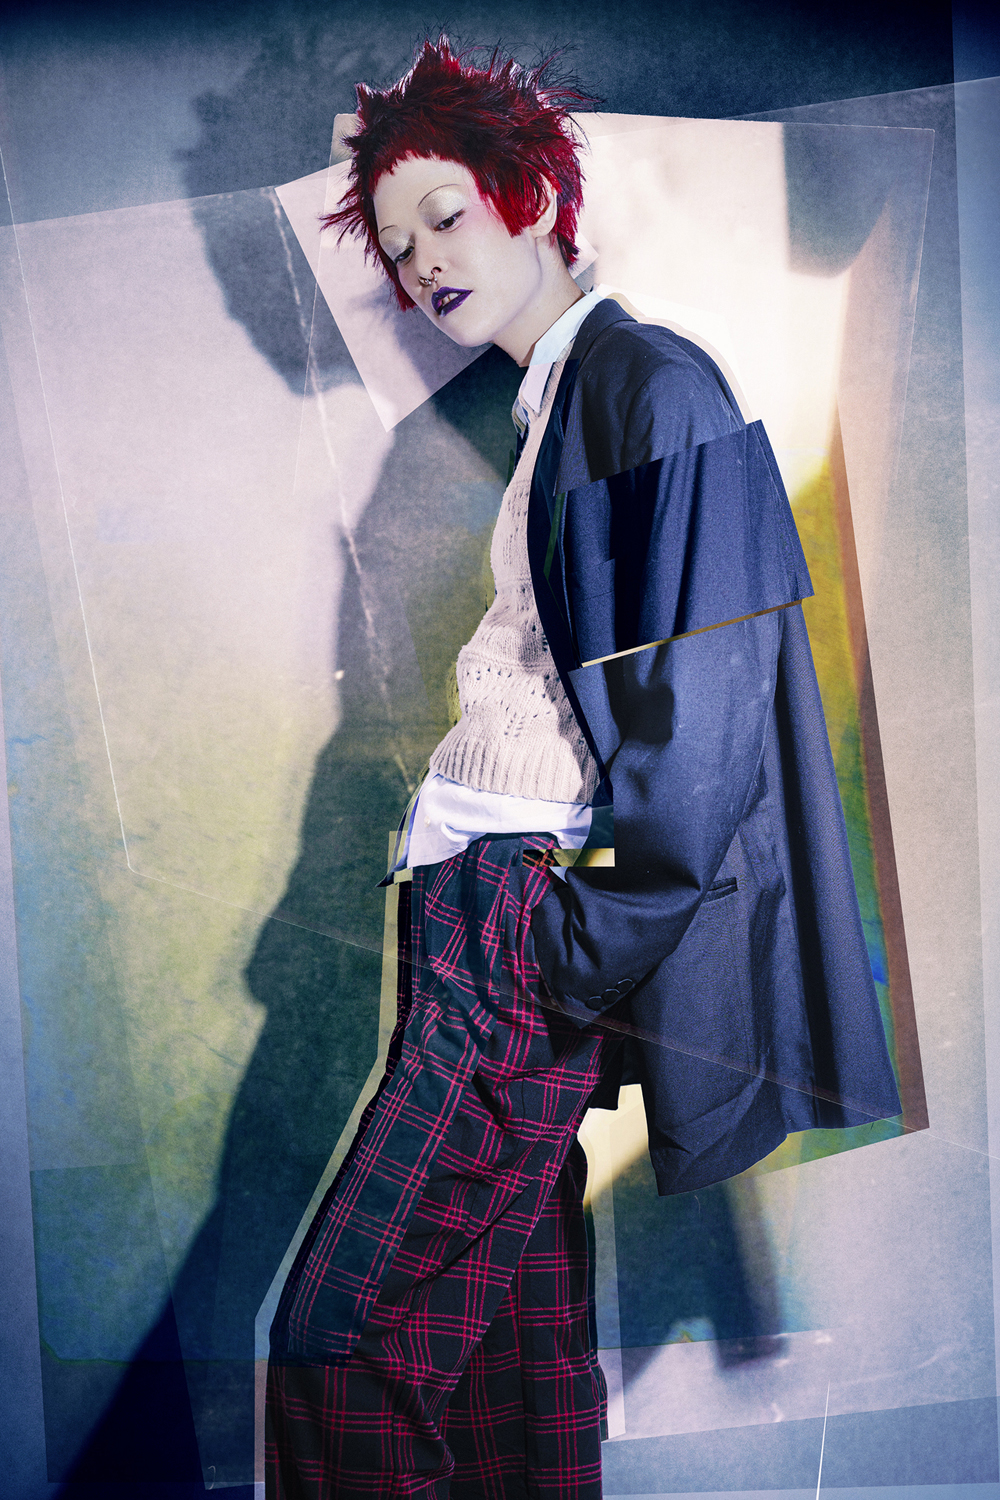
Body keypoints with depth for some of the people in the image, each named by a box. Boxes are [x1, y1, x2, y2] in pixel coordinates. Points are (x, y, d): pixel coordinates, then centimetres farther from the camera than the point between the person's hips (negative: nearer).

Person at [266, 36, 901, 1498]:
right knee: (507, 1347, 13)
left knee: (341, 1343, -7)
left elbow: (694, 700, -15)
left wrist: (583, 938, -14)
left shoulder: (647, 382, -7)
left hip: (539, 921, -9)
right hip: (491, 912, 9)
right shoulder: (555, 406, 20)